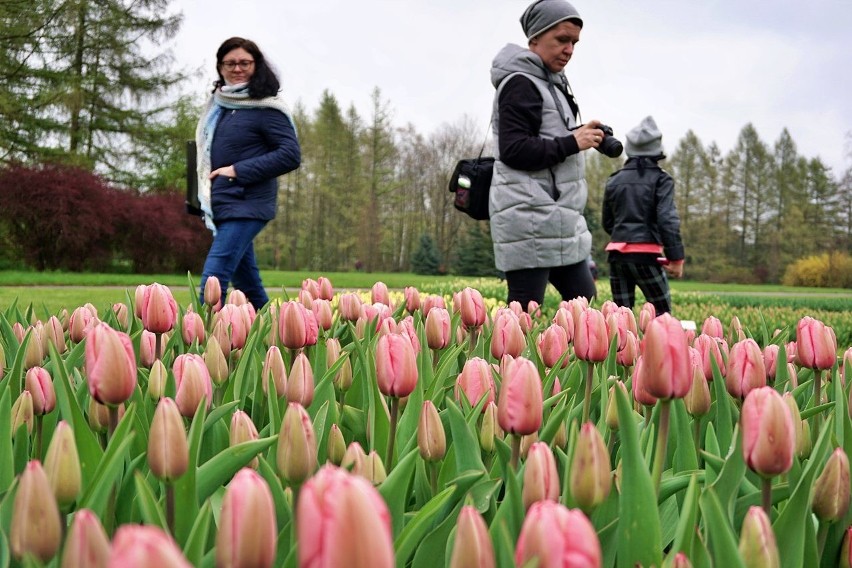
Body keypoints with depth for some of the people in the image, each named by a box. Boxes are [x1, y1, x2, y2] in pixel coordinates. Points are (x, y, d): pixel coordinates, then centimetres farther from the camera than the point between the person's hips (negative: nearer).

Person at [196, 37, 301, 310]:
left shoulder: (266, 108, -9)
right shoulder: (219, 103, 13)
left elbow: (291, 155, -16)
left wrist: (238, 171, -17)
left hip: (247, 205, -8)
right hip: (220, 204, 8)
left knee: (213, 279, -16)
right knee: (245, 281, 14)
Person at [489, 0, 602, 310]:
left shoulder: (548, 84, 21)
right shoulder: (521, 84, -9)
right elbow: (513, 150, -20)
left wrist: (579, 136, 8)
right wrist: (572, 143, -16)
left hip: (557, 220, 10)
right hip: (530, 218, -10)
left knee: (582, 297, 10)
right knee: (525, 309, -9)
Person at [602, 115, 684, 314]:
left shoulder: (614, 180, 11)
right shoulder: (661, 179, -3)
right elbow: (668, 219, -13)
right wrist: (676, 257, -12)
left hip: (617, 255, 4)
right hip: (646, 255, -4)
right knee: (663, 313, 8)